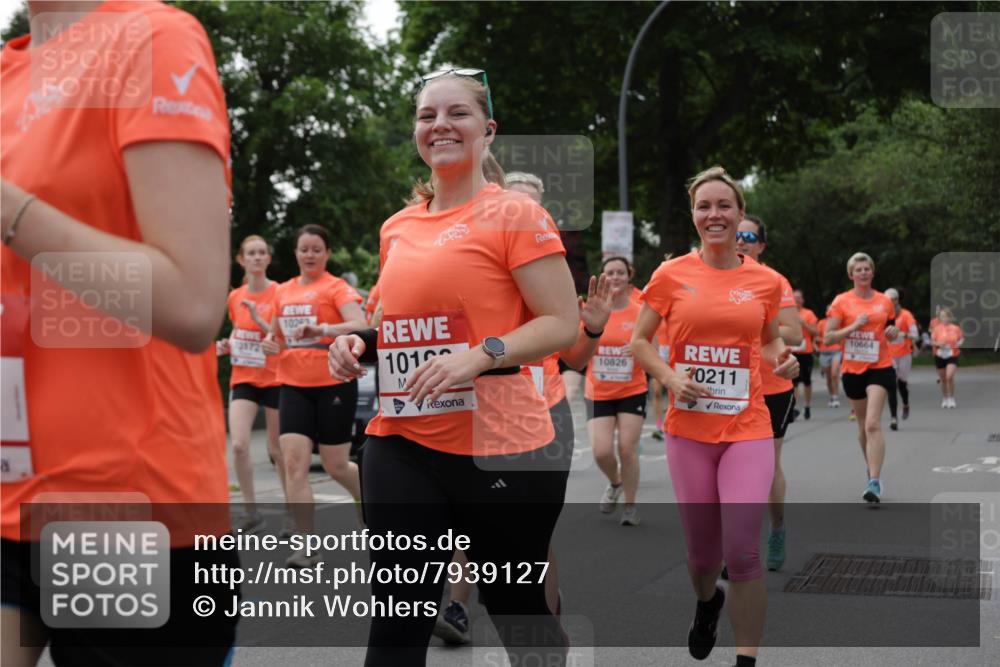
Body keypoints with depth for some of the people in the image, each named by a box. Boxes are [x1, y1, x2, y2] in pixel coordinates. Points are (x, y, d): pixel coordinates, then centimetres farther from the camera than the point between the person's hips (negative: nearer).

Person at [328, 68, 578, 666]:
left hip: (500, 446, -5)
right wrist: (363, 344, 5)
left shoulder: (514, 214, -6)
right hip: (402, 445, 5)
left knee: (518, 612, 10)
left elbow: (562, 324, -10)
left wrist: (480, 356, -24)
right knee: (399, 619, 3)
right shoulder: (396, 228, 12)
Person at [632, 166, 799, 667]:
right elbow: (639, 342, 6)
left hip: (747, 429, 0)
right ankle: (706, 602, 47)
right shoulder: (671, 276, -1)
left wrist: (783, 361, -3)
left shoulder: (765, 282, 3)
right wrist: (670, 378, -10)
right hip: (689, 430, 1)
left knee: (742, 550, -12)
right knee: (701, 550, 11)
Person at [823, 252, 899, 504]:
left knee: (873, 424, -17)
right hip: (853, 369, 1)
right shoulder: (841, 301, -1)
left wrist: (893, 332, -2)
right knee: (863, 425, 14)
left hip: (880, 368, -1)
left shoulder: (885, 301, 5)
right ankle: (872, 470, 36)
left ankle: (875, 482, -22)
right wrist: (854, 326, -16)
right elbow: (828, 337, -4)